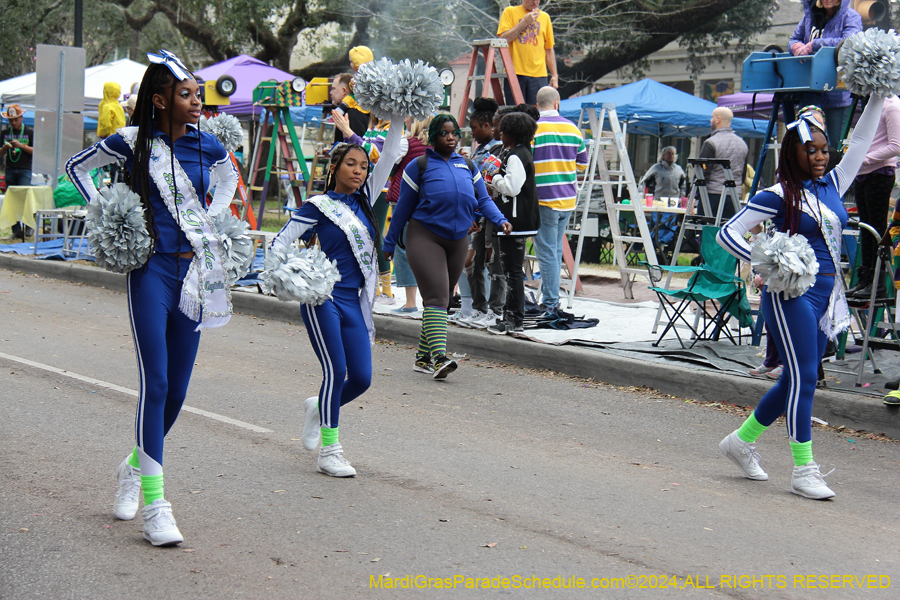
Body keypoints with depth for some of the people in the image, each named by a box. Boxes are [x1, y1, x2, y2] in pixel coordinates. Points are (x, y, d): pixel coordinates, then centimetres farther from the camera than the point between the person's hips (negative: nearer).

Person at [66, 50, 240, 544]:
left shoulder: (206, 145, 5)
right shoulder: (132, 143, -4)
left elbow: (228, 178, 28)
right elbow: (77, 166, 11)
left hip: (194, 270, 4)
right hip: (151, 267, -4)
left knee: (177, 389, 8)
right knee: (155, 382, -12)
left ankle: (136, 466, 34)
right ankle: (154, 505, -8)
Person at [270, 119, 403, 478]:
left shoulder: (365, 200, 12)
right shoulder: (318, 206, -3)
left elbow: (390, 157, 12)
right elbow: (281, 240, -5)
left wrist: (396, 122, 4)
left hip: (354, 301, 6)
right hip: (322, 298, -6)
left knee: (361, 378, 2)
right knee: (336, 371, -12)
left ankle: (319, 408, 32)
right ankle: (328, 452, -3)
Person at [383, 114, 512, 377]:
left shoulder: (468, 166, 13)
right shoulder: (419, 166, -1)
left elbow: (484, 200, 12)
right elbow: (404, 208, 3)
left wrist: (500, 220, -8)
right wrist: (389, 243, 5)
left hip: (457, 241, 6)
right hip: (424, 237, -6)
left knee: (443, 299, 11)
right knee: (436, 297, -19)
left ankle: (423, 357, 22)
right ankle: (439, 358, -28)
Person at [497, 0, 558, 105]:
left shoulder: (545, 17, 15)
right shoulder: (510, 12, 7)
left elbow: (549, 49, 18)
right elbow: (503, 39, -5)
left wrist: (554, 75, 12)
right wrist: (524, 22, -8)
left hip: (539, 74, 2)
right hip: (515, 73, -2)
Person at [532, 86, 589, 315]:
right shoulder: (572, 129, 7)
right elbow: (582, 165, 15)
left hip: (543, 199, -6)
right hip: (568, 199, 6)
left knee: (547, 253, -3)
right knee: (556, 250, 16)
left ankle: (550, 303, -2)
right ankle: (551, 298, 23)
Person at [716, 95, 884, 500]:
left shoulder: (832, 186, 12)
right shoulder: (778, 196, -6)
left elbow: (861, 141, 18)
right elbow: (728, 232, -6)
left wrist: (878, 97, 12)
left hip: (826, 297, 7)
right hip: (791, 295, -7)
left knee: (797, 381, 11)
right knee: (803, 378, -9)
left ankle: (742, 440, 26)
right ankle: (803, 471, -4)